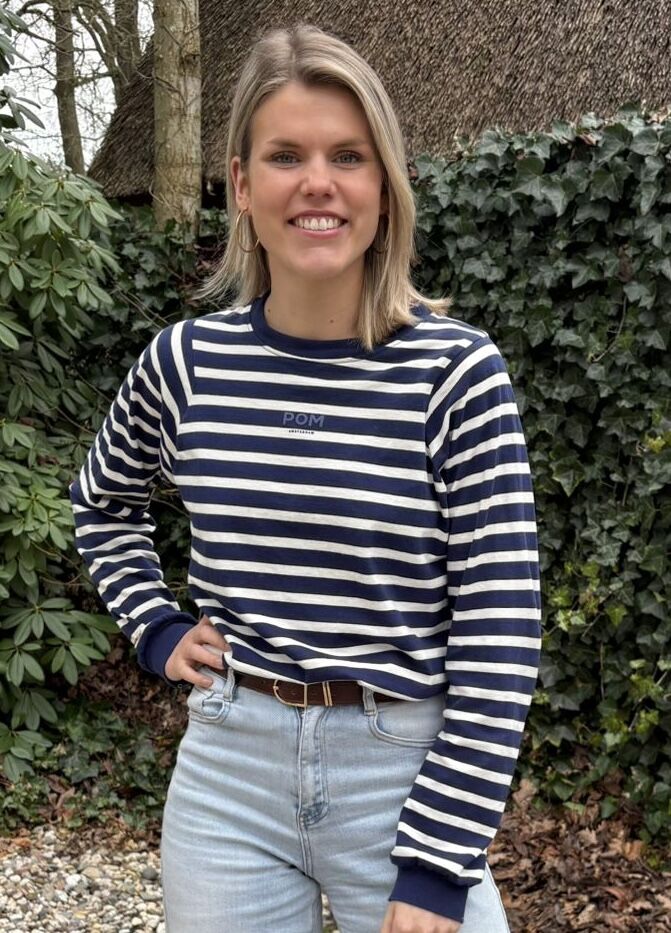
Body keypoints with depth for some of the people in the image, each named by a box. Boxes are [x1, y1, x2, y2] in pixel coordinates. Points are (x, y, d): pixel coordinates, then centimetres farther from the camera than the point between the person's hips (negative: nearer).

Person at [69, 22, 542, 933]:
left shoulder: (457, 371, -12)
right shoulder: (185, 361, -2)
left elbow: (500, 640, -12)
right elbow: (103, 502, 19)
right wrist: (156, 628, 6)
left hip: (405, 775, -2)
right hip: (228, 770, 3)